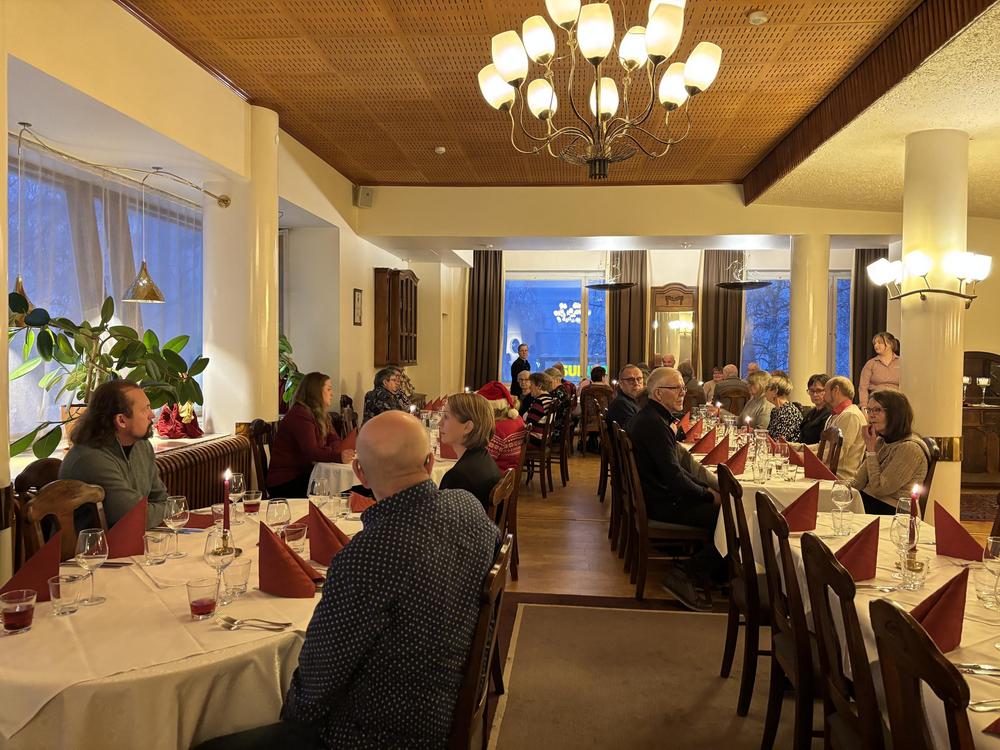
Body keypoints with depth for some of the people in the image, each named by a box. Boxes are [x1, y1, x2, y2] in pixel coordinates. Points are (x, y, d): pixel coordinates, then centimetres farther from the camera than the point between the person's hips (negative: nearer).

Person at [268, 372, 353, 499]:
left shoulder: (321, 415, 13)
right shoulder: (300, 415, -17)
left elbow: (334, 441, 6)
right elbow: (311, 452, -27)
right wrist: (338, 456, -41)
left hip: (304, 473, 8)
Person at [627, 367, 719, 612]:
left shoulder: (650, 417, 13)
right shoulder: (654, 424, -21)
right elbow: (674, 476, -23)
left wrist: (704, 489, 7)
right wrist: (709, 495, -10)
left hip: (659, 495, 11)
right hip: (662, 504, -11)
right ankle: (688, 576, -5)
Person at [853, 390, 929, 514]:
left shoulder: (910, 448, -15)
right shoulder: (881, 442, 13)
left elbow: (879, 489, -18)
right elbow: (858, 482, 9)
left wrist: (871, 449, -14)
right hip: (867, 501, 7)